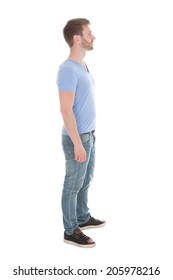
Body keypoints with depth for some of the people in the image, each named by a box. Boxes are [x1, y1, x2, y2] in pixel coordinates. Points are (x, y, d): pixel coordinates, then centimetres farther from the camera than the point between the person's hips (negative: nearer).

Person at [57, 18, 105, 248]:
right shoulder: (68, 69, -21)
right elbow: (66, 110, -24)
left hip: (88, 135, 9)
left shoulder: (82, 65, 10)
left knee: (85, 181, 21)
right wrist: (77, 143, -23)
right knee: (73, 185, 3)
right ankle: (71, 231, 17)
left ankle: (83, 218, 38)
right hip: (77, 138, -9)